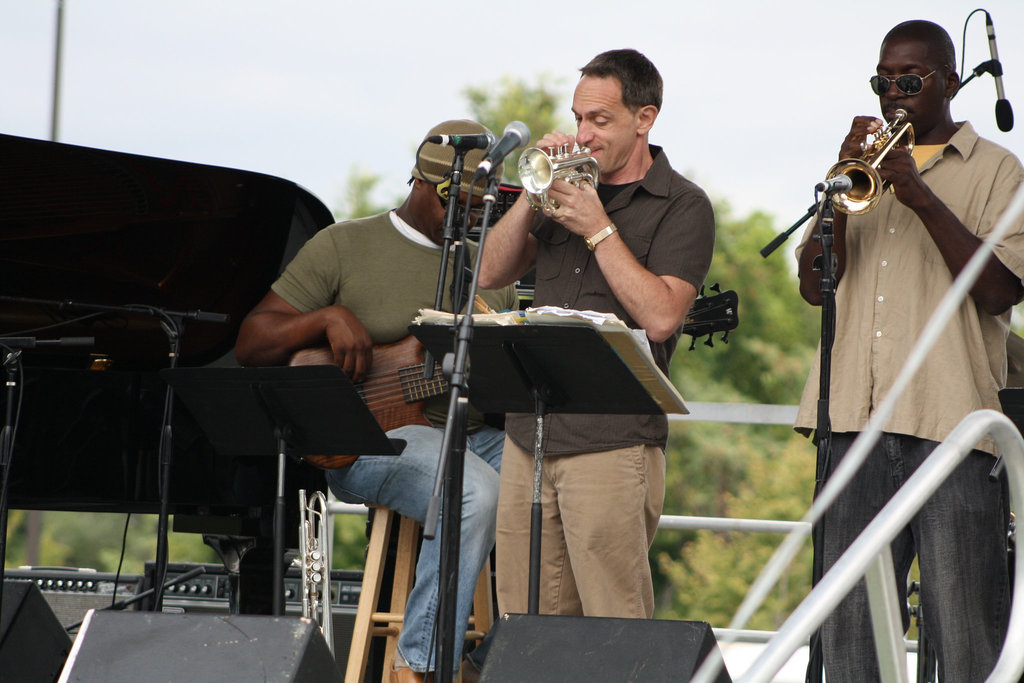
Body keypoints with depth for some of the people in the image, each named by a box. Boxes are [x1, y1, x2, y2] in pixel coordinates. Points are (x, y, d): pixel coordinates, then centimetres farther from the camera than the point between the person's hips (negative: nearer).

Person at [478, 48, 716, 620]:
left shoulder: (682, 206, -1)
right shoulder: (570, 190, 18)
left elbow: (660, 316, -14)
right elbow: (492, 273, 13)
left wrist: (598, 229, -12)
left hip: (612, 441, -6)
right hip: (530, 437, 6)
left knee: (617, 634, -8)